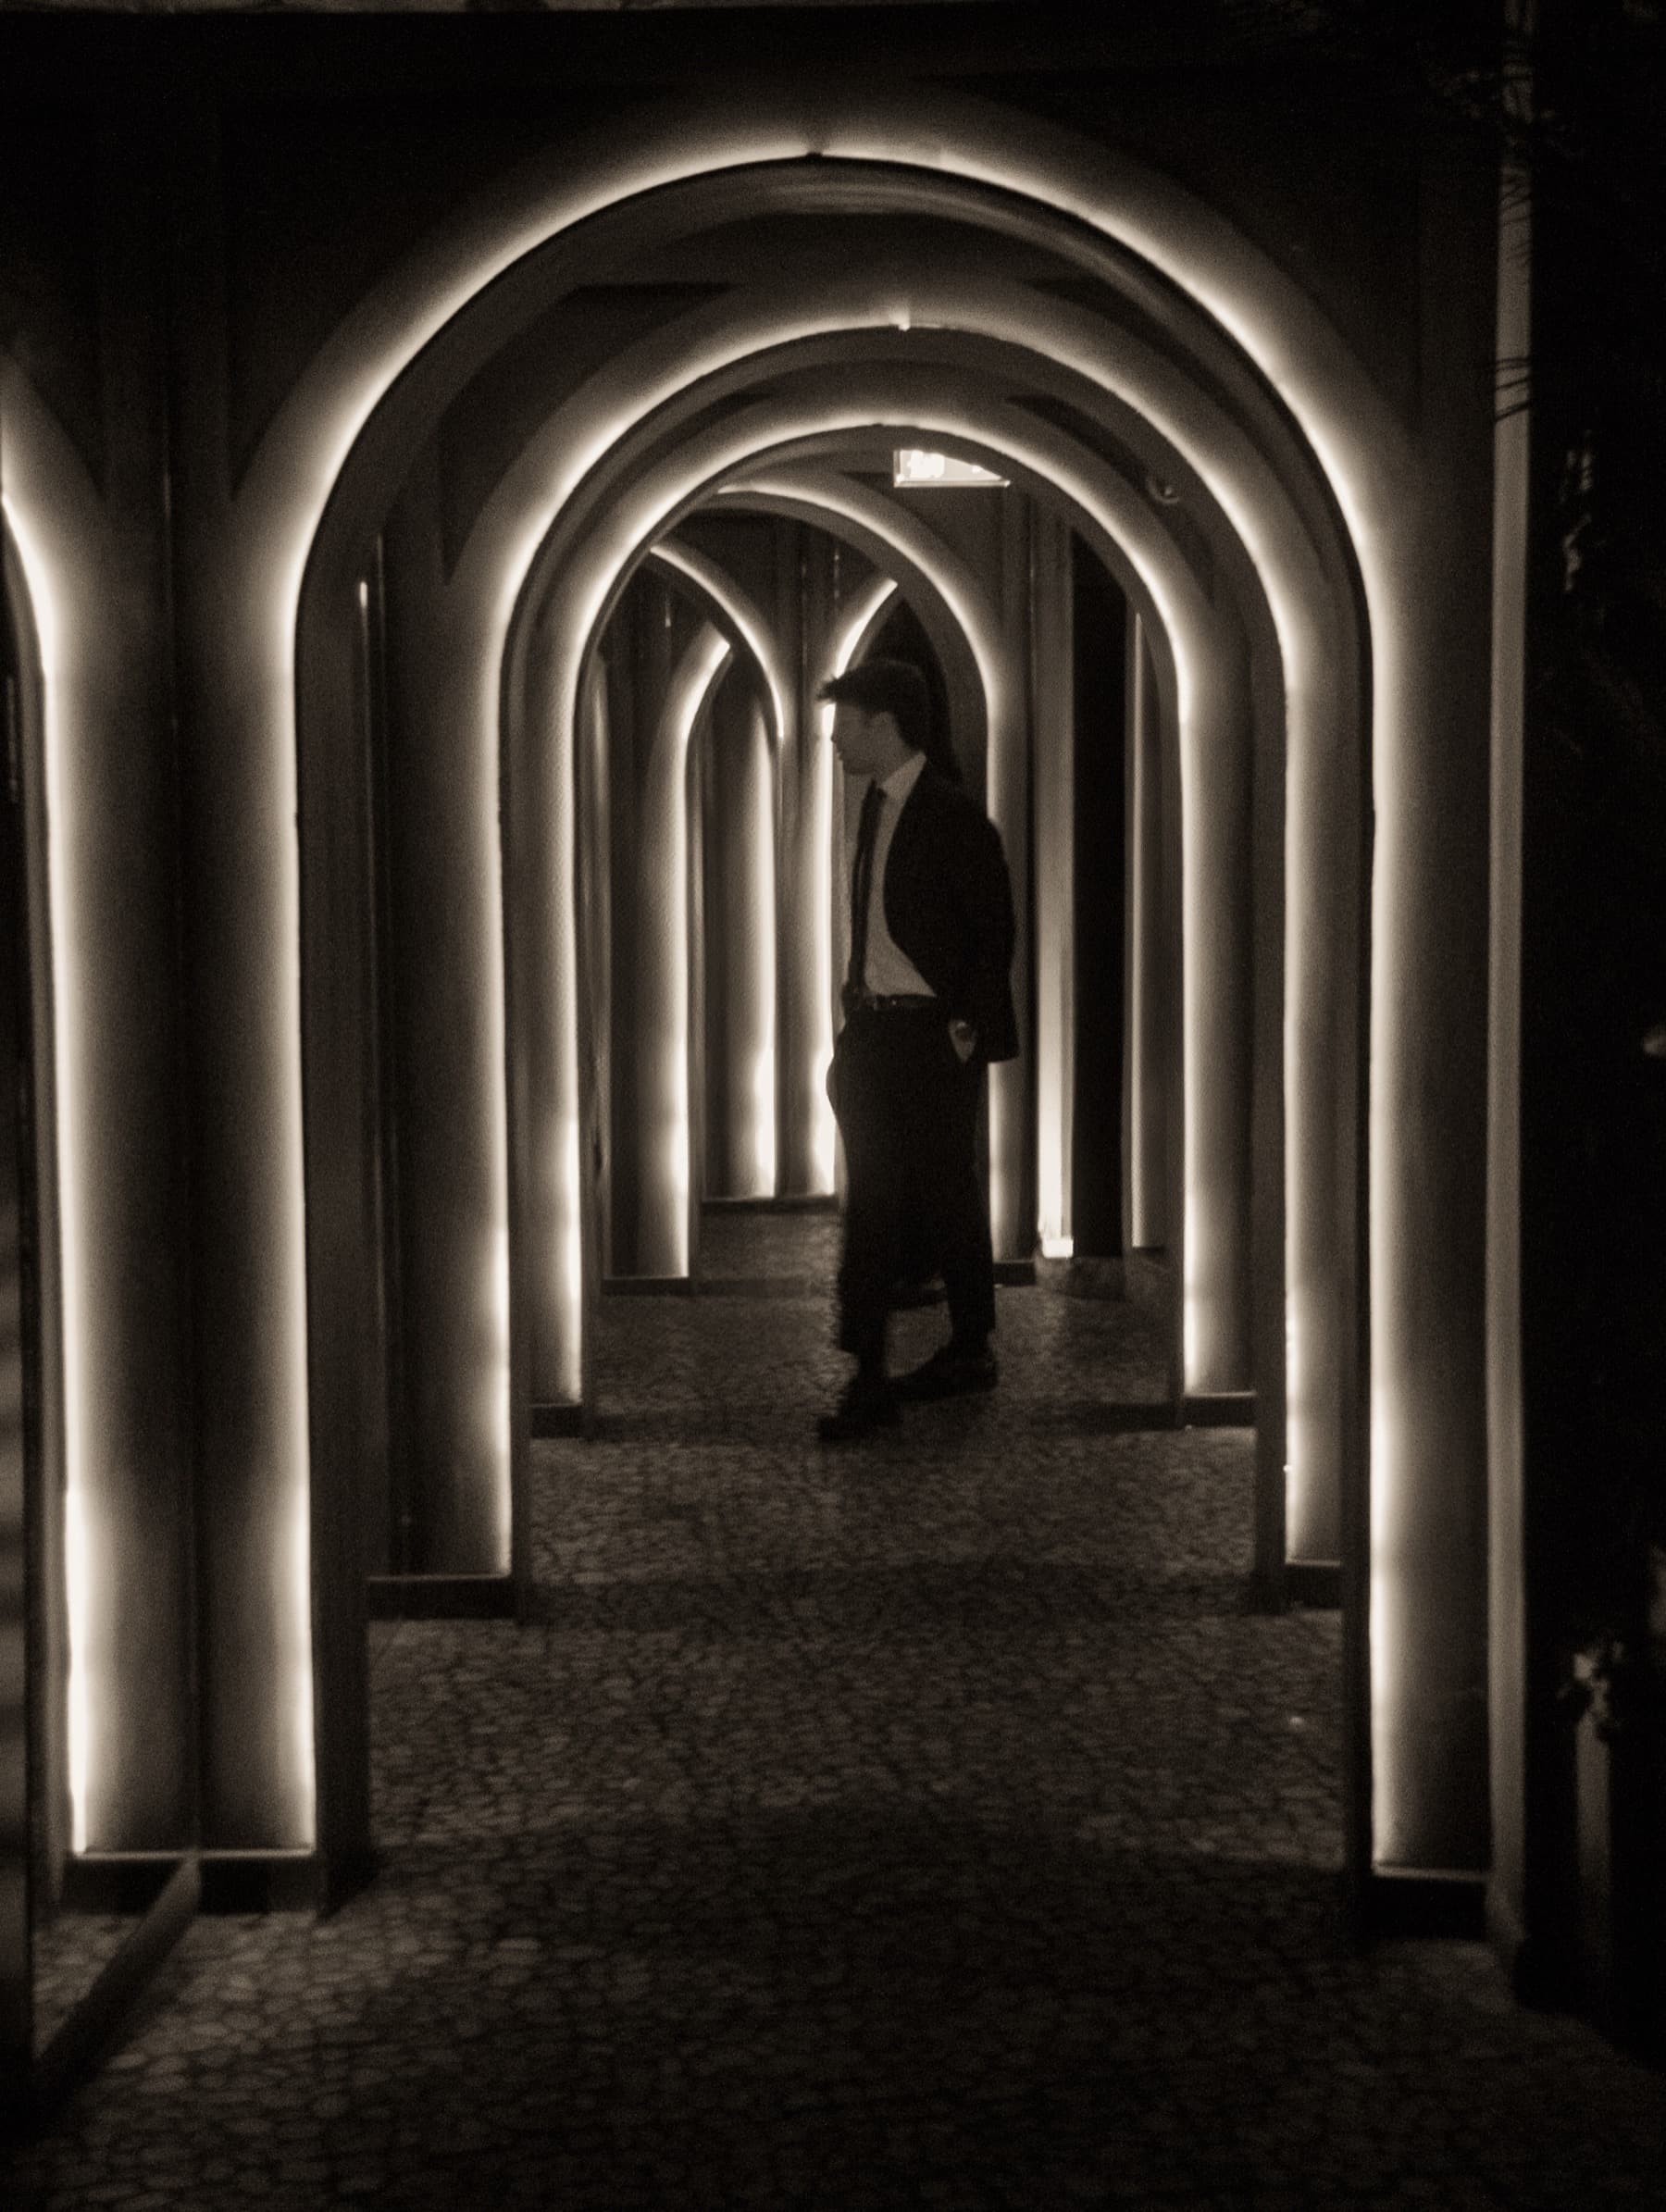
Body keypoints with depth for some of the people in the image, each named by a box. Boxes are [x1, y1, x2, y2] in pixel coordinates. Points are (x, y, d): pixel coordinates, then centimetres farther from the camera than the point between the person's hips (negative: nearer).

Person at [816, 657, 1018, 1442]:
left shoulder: (952, 816, -13)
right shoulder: (879, 803, 12)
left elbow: (995, 930, -12)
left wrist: (969, 1031, -13)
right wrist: (859, 1004, 12)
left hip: (935, 1038, -8)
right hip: (876, 1030, 8)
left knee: (945, 1194, 4)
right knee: (872, 1201, 3)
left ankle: (971, 1349, 21)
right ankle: (868, 1374, 5)